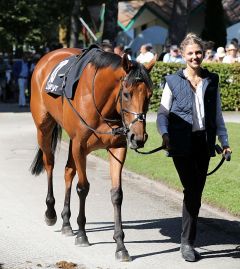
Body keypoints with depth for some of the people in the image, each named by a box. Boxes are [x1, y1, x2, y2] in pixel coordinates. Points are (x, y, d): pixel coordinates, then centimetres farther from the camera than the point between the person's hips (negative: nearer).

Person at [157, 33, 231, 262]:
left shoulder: (212, 80, 9)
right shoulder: (173, 81, 1)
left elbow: (217, 114, 14)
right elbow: (163, 113, 0)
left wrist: (224, 141, 9)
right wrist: (165, 134, -18)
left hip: (204, 142, 4)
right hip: (182, 144, -3)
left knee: (197, 192, 7)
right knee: (192, 190, -10)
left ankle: (187, 241, 17)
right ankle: (187, 242, -1)